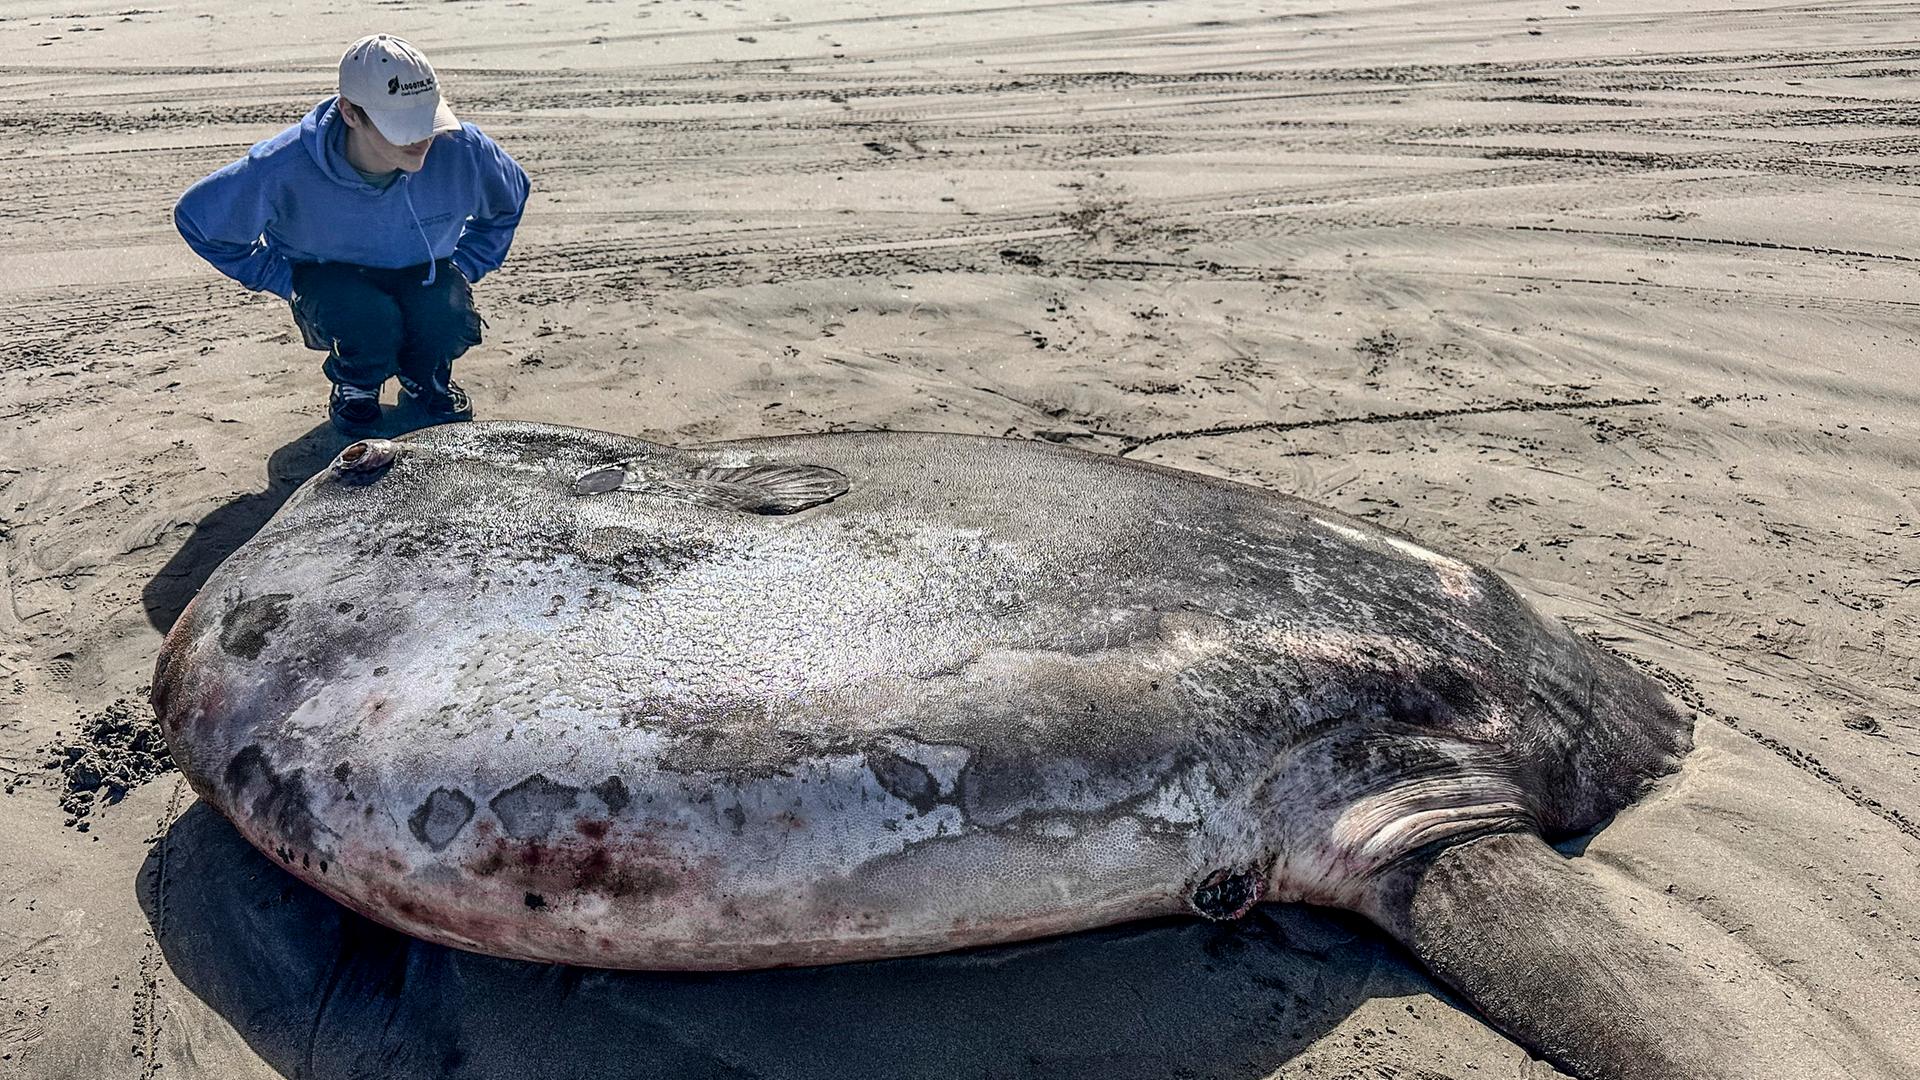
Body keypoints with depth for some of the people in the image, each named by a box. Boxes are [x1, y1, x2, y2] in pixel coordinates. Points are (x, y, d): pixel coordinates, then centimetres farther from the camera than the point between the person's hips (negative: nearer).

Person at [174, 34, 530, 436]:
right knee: (372, 318, -35)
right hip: (330, 277, -2)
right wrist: (286, 282, -10)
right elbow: (195, 215, -11)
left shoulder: (461, 149, -25)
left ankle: (424, 378, 7)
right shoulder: (285, 169, -29)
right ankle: (355, 385, 3)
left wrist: (463, 269, -5)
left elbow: (509, 198, 1)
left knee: (448, 317, -32)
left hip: (424, 275, 2)